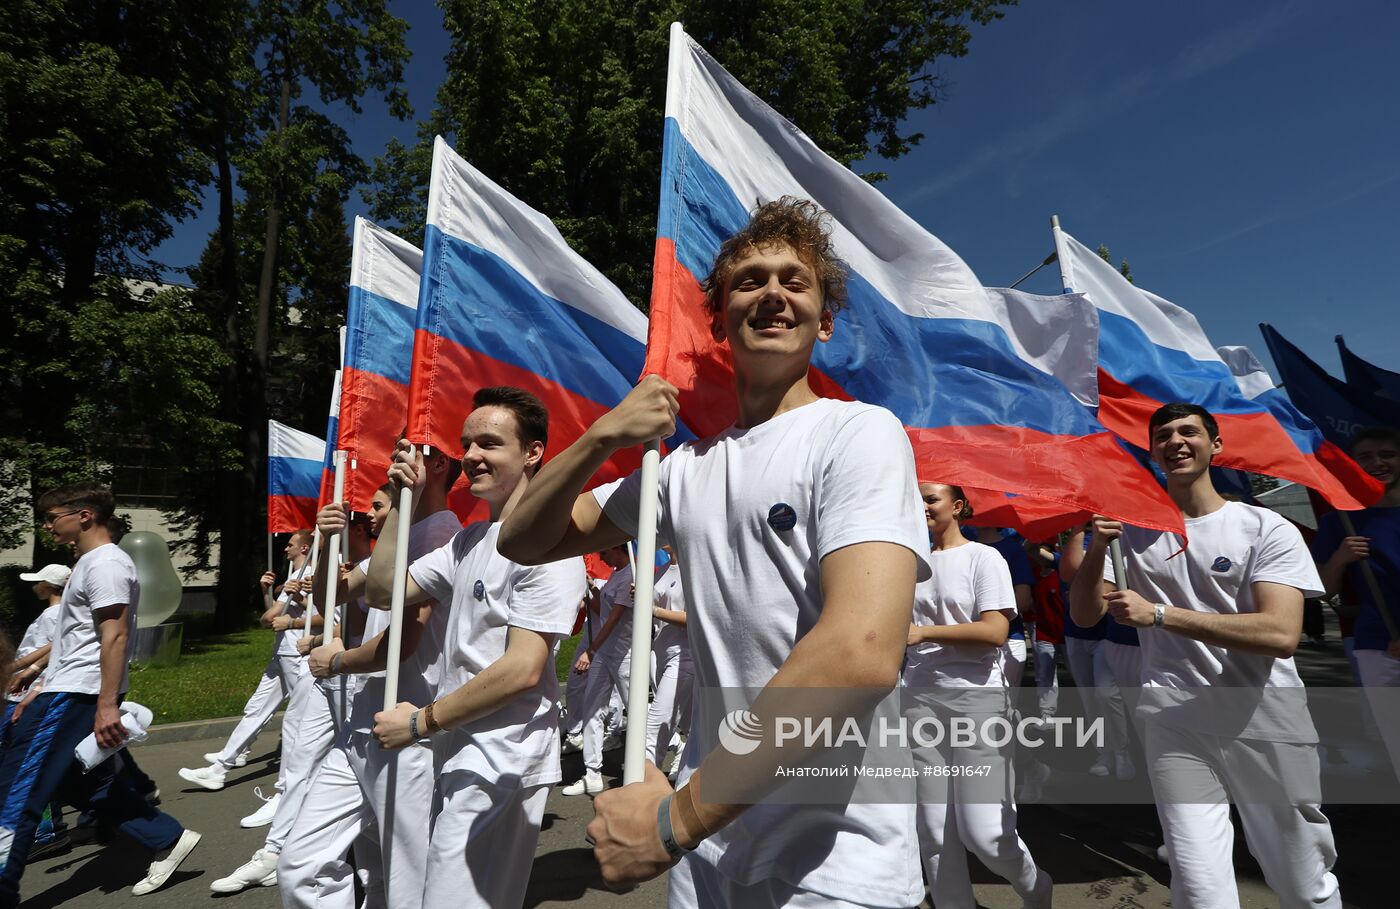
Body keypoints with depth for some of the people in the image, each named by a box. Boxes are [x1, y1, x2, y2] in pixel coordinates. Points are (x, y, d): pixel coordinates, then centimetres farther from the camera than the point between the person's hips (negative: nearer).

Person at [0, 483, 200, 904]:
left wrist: (107, 706, -25)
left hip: (75, 696, -10)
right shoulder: (89, 562, 17)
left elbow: (115, 636, -23)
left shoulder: (106, 563, -16)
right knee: (91, 783, 14)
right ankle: (169, 840, 19)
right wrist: (42, 689, 21)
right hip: (66, 692, 10)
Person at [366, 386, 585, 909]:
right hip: (459, 755, 9)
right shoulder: (469, 540, 10)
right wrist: (401, 503, 2)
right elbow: (383, 592, 9)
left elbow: (523, 669, -24)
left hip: (500, 762, -8)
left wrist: (422, 720, -14)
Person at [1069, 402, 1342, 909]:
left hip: (1269, 725, 0)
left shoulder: (1268, 529, -3)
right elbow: (1085, 616, -2)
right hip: (1175, 727, 0)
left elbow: (1282, 634, -16)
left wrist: (1158, 613, -22)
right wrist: (1097, 548, -17)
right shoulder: (1132, 530, 3)